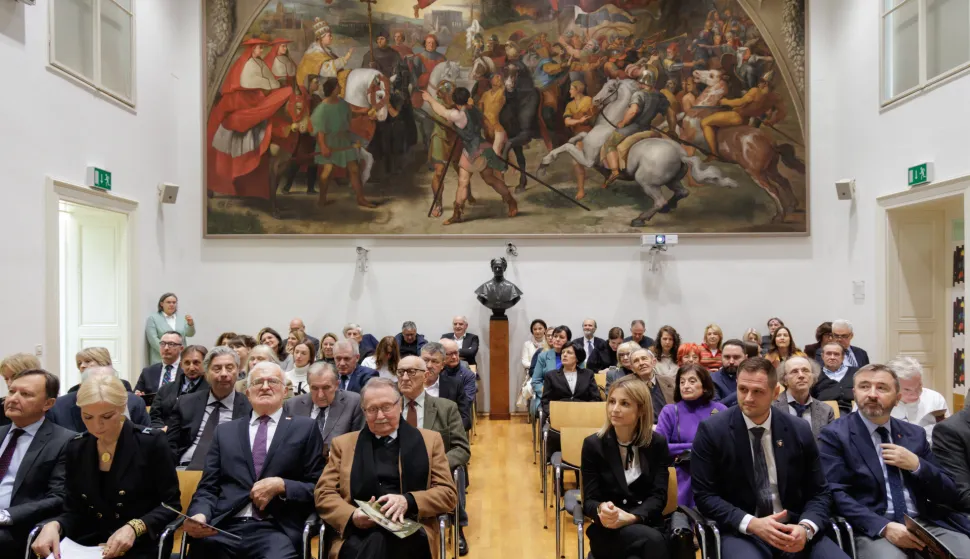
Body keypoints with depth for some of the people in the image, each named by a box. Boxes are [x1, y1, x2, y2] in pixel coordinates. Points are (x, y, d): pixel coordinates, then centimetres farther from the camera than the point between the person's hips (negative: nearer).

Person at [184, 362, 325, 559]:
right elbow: (207, 488, 13)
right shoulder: (225, 432, 19)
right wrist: (199, 515, -7)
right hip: (224, 528, 3)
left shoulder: (305, 428, 10)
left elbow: (318, 488, 7)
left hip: (276, 530, -3)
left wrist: (281, 486, -9)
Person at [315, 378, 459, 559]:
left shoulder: (429, 441, 12)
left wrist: (408, 501, -13)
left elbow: (448, 493, 7)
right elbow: (323, 493, 10)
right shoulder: (343, 444, 17)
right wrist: (353, 516, -12)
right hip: (359, 532, 1)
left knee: (378, 542, -34)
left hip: (410, 530, 0)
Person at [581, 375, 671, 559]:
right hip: (608, 531, -2)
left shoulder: (657, 443, 4)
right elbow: (589, 500, -3)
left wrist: (631, 517, -24)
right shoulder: (593, 444, 1)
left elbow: (659, 495, -3)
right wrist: (601, 510, -29)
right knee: (652, 540, -34)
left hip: (648, 523, 2)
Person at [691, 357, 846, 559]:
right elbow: (704, 495, -6)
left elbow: (819, 493, 7)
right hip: (741, 531, -3)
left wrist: (806, 527, -13)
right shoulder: (712, 430, -7)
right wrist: (752, 524, -19)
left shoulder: (799, 431, 2)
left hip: (794, 529, 3)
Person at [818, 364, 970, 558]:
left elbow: (949, 495, 15)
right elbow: (835, 493, -11)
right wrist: (884, 527, -22)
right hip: (872, 528, -5)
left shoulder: (915, 434, 14)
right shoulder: (835, 434, -1)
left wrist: (917, 465, -3)